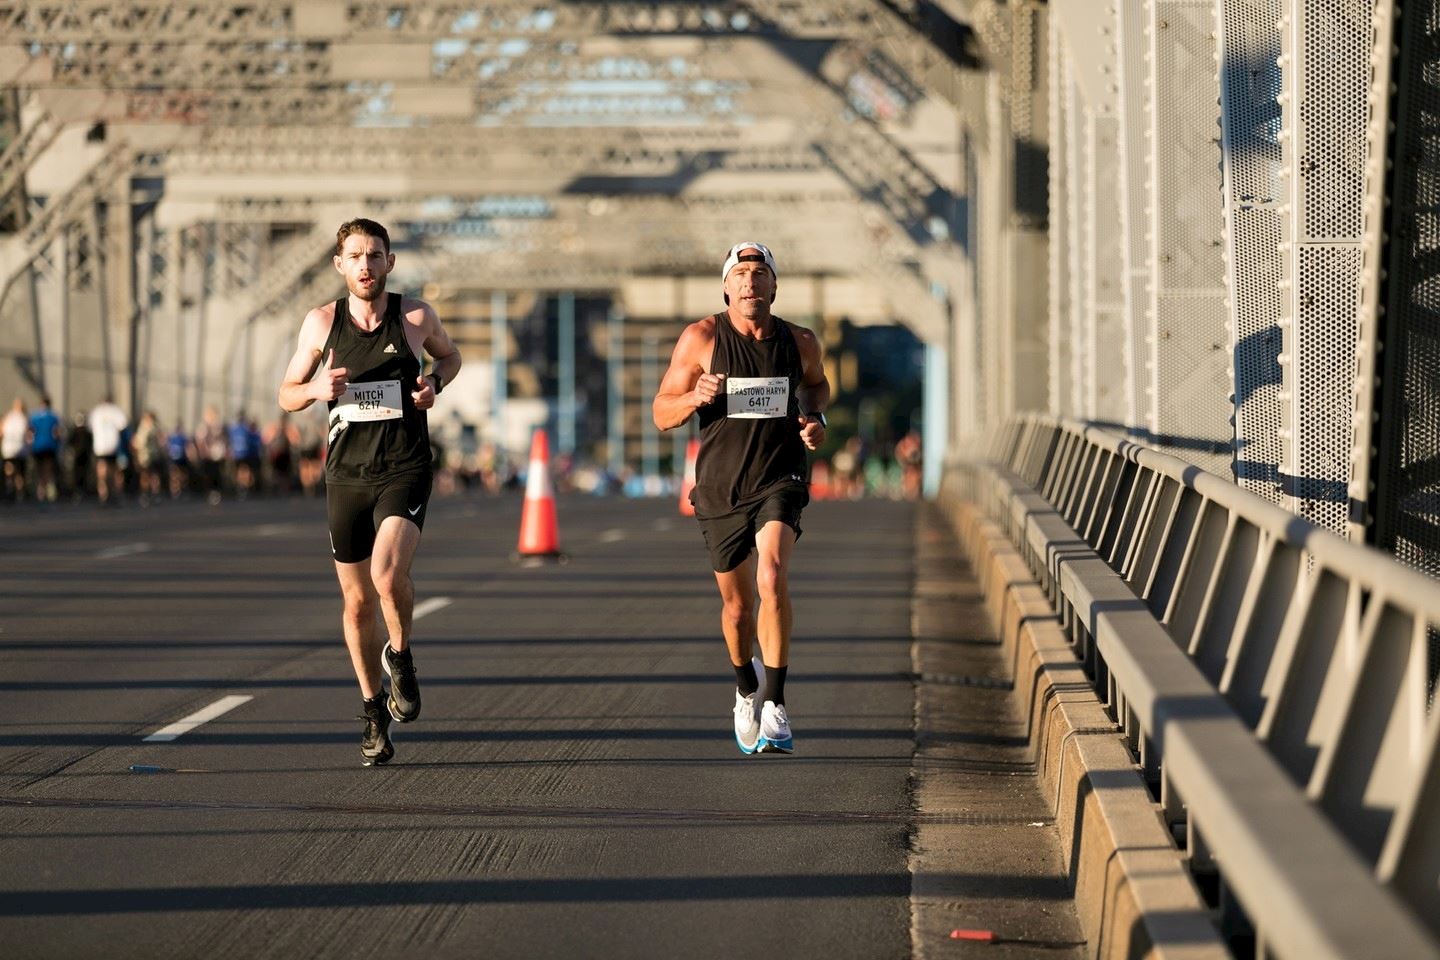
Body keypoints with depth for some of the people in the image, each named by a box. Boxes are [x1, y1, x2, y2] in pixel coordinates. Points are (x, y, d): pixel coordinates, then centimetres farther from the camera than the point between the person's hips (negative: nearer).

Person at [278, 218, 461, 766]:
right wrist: (316, 388, -12)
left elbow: (449, 355, 20)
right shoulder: (321, 323, 1)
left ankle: (400, 656, 4)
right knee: (357, 602, 8)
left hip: (405, 471, -2)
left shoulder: (416, 317, -2)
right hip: (346, 475, 2)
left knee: (388, 573, -26)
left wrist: (434, 383, -2)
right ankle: (374, 712, 26)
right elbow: (286, 396, 10)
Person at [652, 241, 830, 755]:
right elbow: (661, 413, -3)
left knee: (772, 581, -25)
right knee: (737, 604, 13)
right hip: (721, 489, 1)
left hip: (780, 481, -1)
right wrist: (696, 396, -24)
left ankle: (776, 704, -20)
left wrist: (815, 419, 1)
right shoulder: (701, 338, -7)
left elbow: (816, 385, 22)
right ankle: (745, 686, 43)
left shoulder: (800, 343, -1)